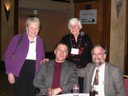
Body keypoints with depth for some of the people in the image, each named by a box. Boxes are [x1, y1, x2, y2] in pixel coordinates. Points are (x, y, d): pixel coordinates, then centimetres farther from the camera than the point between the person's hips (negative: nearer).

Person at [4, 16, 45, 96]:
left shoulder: (40, 41, 9)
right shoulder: (18, 38, -2)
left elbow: (42, 58, 19)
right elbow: (8, 55, -2)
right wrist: (10, 73, -6)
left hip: (34, 73, 3)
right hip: (20, 72, -3)